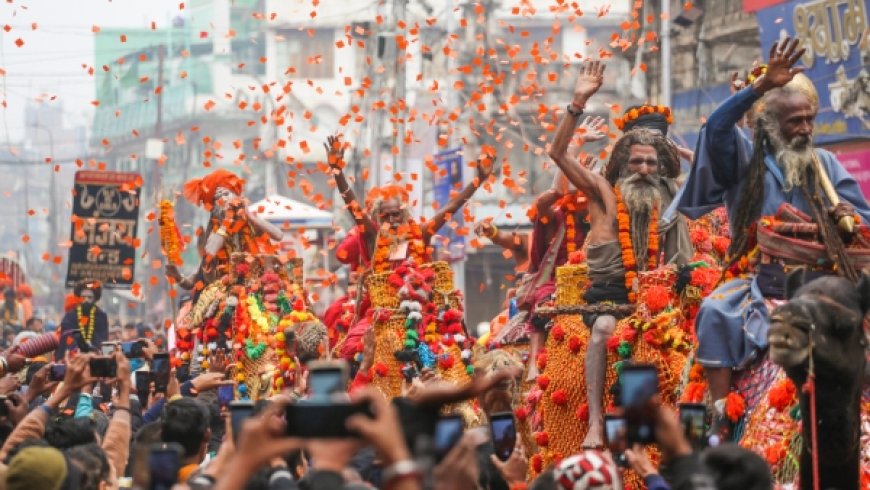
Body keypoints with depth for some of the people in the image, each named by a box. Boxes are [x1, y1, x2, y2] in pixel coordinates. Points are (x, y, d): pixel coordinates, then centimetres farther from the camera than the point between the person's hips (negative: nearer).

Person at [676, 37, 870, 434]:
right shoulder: (746, 159, 2)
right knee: (717, 313, -32)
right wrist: (762, 86, -28)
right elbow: (716, 127, -18)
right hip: (756, 288, -2)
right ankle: (721, 417, -28)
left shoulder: (824, 164, 10)